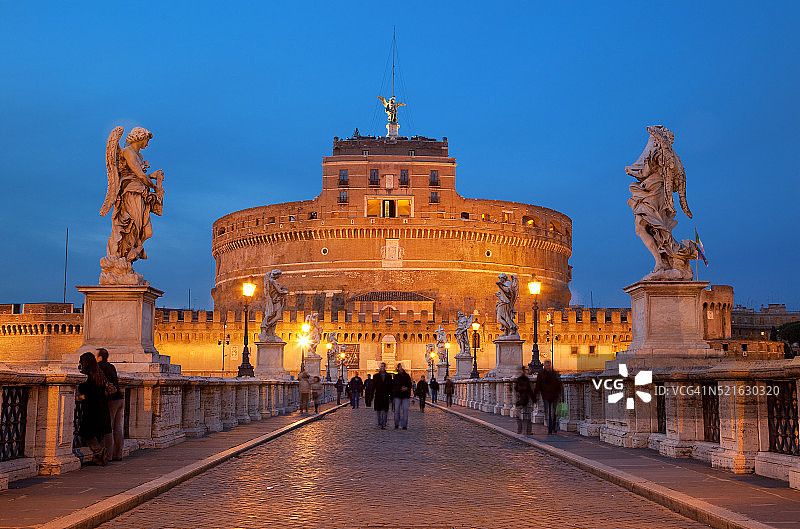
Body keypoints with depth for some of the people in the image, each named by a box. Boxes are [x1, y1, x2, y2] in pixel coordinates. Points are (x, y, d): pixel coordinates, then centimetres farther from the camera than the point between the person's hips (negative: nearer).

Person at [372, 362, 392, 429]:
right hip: (378, 396, 0)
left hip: (386, 396, 0)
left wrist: (391, 397, 4)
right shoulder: (376, 376, 6)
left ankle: (383, 424, 0)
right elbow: (373, 386, 5)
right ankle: (380, 424, 14)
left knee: (385, 411, -3)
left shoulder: (388, 376, 7)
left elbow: (390, 387, 8)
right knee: (378, 410, 3)